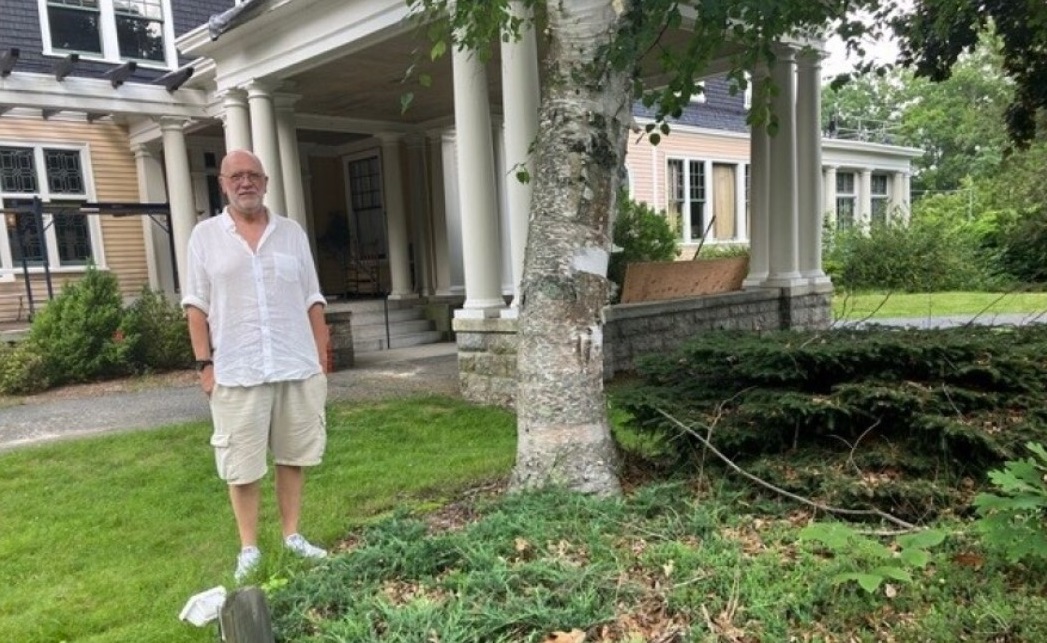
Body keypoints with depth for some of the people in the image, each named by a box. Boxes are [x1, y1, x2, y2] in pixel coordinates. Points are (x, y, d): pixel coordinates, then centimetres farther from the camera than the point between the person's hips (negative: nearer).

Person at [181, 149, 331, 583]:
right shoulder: (205, 236, 3)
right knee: (241, 463, 4)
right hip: (237, 371, -2)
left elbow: (312, 301, 8)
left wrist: (320, 356, 4)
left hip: (297, 366, 2)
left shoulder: (292, 233, 7)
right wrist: (205, 362, -5)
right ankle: (249, 547, 18)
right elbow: (196, 305, 1)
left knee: (293, 454, 11)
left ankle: (292, 535, 25)